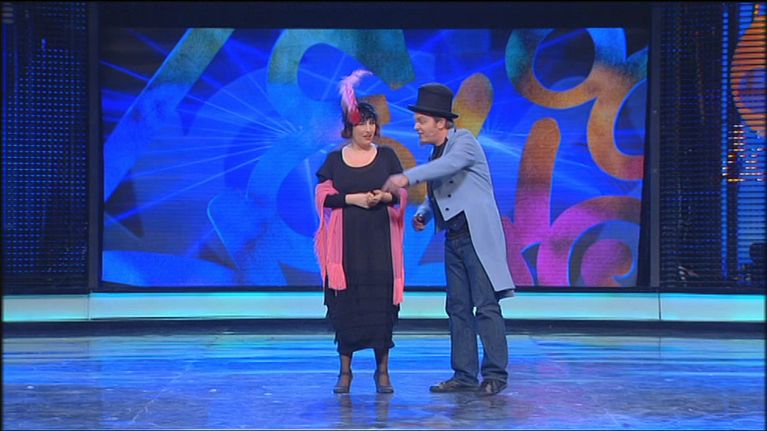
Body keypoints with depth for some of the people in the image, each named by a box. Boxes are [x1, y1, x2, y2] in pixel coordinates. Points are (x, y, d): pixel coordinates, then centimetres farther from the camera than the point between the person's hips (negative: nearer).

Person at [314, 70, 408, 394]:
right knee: (345, 303, -2)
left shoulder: (387, 156, 8)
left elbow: (402, 192, 7)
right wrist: (352, 199, -13)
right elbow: (323, 196, 1)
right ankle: (345, 370, 7)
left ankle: (382, 370, 4)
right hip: (345, 242, 0)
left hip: (379, 242, 0)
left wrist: (387, 196, -14)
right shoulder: (334, 159, 7)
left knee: (381, 301, -4)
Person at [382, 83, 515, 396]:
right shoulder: (436, 152, 15)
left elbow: (450, 164, -30)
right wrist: (423, 214, 2)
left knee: (486, 306, -7)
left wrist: (407, 177, -38)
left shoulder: (464, 141, -8)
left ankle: (495, 374, -2)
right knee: (458, 308, 8)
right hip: (454, 239, 8)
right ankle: (464, 375, 12)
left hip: (478, 236, -8)